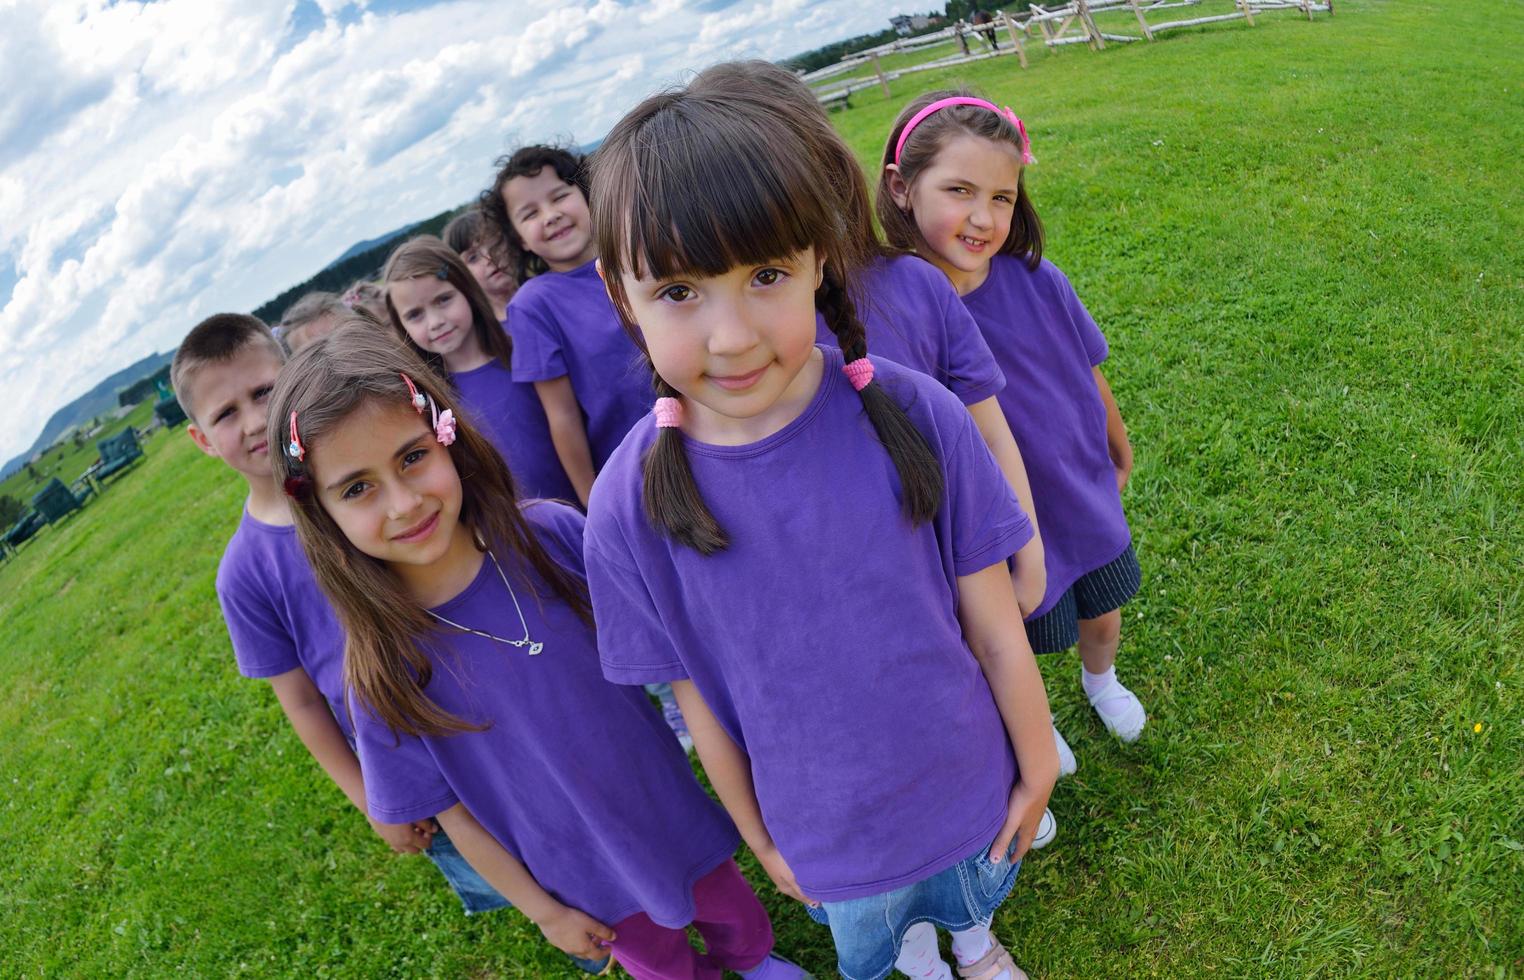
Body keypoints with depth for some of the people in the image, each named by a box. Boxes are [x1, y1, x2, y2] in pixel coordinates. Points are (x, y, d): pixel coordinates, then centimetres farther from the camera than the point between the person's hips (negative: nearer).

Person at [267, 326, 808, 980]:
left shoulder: (552, 535, -23)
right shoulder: (382, 671, -24)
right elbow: (452, 812, -11)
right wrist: (543, 910, -1)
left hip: (674, 810, 2)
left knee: (733, 911, 28)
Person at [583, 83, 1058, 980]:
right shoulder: (631, 508, -23)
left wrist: (1037, 769, -1)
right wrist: (762, 839, 3)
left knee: (978, 897, 31)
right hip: (830, 837, 0)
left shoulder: (915, 416, -25)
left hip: (970, 791, 1)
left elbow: (995, 627, -13)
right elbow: (701, 701, -10)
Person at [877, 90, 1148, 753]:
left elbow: (1088, 377, 1)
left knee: (1102, 620, 25)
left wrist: (1120, 455, 16)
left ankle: (1101, 683, 59)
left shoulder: (1035, 280, -16)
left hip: (1088, 503, 3)